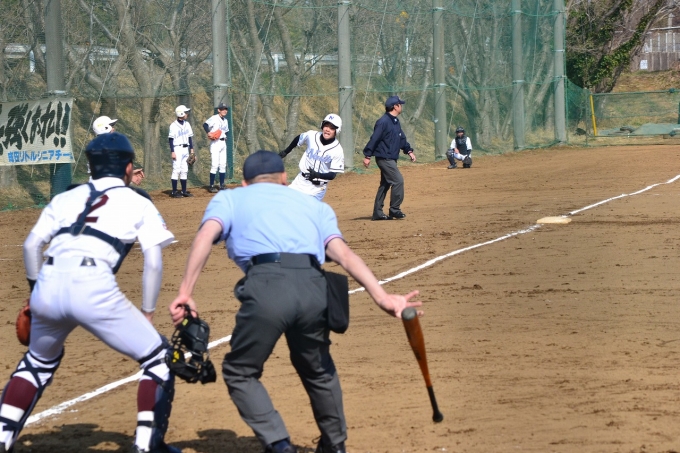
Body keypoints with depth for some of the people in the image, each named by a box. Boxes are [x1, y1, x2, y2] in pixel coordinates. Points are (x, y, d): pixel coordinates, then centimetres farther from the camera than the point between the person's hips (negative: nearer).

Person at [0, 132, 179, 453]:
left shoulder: (66, 198, 26)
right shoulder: (139, 204, 18)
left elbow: (31, 245, 17)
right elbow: (153, 263, 9)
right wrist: (146, 313, 15)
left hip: (48, 283, 4)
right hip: (94, 288, -4)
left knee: (38, 361, 31)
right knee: (157, 359, 13)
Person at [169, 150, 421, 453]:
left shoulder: (229, 199, 27)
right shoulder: (314, 205, 32)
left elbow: (206, 235, 5)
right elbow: (342, 253, 14)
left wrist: (185, 292, -3)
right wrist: (381, 296, 1)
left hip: (266, 286, -3)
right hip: (313, 289, 3)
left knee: (240, 372, 17)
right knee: (317, 369, 29)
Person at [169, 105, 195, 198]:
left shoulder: (187, 124, 10)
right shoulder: (173, 125, -10)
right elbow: (171, 139, -11)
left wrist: (191, 149, 12)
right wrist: (172, 152, -16)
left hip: (185, 149, 7)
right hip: (177, 149, -7)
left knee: (184, 170, 9)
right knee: (176, 170, -8)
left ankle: (184, 191, 13)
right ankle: (174, 191, -6)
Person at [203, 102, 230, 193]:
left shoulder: (225, 121, 16)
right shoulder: (214, 118, -9)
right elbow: (205, 124, -22)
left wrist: (225, 135, 5)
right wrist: (208, 133, -35)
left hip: (223, 142, 8)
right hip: (215, 143, -8)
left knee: (223, 165, 8)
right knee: (215, 164, -11)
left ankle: (222, 185, 15)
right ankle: (212, 186, -7)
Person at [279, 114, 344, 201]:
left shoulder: (337, 151, -18)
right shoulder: (311, 136, -9)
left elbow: (333, 175, -16)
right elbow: (298, 139, 14)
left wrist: (317, 175, -34)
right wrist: (285, 151, 19)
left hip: (317, 188, -4)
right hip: (301, 181, 4)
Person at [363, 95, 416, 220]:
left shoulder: (395, 122, 14)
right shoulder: (383, 122, -16)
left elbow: (402, 139, 23)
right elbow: (374, 139, -19)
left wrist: (409, 150, 12)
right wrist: (367, 156, -20)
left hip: (390, 159, 10)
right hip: (384, 158, -10)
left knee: (385, 184, 12)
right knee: (398, 181, -13)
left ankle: (378, 213, 16)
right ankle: (394, 210, -7)